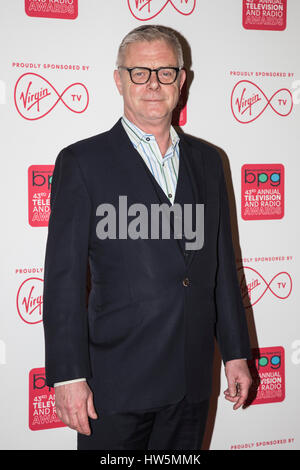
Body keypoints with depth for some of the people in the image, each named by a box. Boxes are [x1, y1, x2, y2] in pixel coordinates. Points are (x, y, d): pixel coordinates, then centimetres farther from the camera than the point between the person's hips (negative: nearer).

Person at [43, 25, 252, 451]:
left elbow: (223, 263, 13)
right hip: (117, 383, -4)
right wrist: (69, 376, -12)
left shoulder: (206, 160, 10)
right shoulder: (82, 161, -5)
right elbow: (64, 276, -9)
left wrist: (236, 352, 12)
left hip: (192, 380, 5)